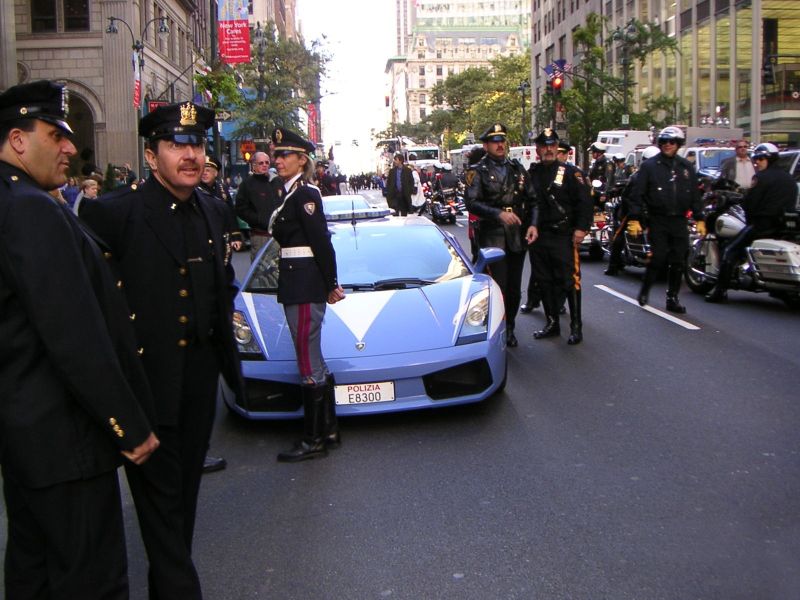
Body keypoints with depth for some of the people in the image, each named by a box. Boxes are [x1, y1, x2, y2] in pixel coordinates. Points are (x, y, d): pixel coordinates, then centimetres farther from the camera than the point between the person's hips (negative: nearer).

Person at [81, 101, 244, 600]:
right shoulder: (113, 212, -13)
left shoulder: (213, 211, 9)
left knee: (185, 488, 17)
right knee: (160, 493, 1)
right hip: (147, 376, -7)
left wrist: (223, 316, 8)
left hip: (201, 371, 7)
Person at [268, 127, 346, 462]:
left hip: (304, 287, -10)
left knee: (309, 364, -4)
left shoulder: (305, 194, -12)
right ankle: (328, 432, 24)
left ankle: (314, 441, 3)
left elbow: (321, 242, -16)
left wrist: (331, 285, -14)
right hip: (296, 285, 10)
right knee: (313, 363, 15)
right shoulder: (290, 194, 16)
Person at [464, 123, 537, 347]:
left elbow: (532, 199, 14)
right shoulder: (478, 171, 0)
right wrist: (499, 214, -23)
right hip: (492, 236, -5)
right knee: (497, 286, -9)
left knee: (514, 287, 10)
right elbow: (471, 202, -12)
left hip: (518, 235, 5)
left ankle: (509, 329, 23)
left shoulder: (517, 168, 14)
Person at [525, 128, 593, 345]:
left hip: (564, 237, -4)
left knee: (570, 281, -5)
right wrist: (530, 225, -1)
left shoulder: (570, 172, 1)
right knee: (544, 282, 11)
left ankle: (576, 326, 3)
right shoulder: (531, 173, 11)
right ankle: (552, 323, 23)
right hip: (539, 237, 5)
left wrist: (581, 228, -12)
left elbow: (584, 201, -4)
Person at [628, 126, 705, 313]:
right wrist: (634, 219, -11)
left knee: (678, 262, 3)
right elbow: (637, 194, -3)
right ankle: (644, 291, 12)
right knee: (658, 258, -9)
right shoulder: (649, 166, 1)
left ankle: (672, 298, 12)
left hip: (679, 221, 4)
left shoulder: (686, 167, 12)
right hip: (658, 221, -3)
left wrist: (699, 219, 11)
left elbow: (695, 195, 16)